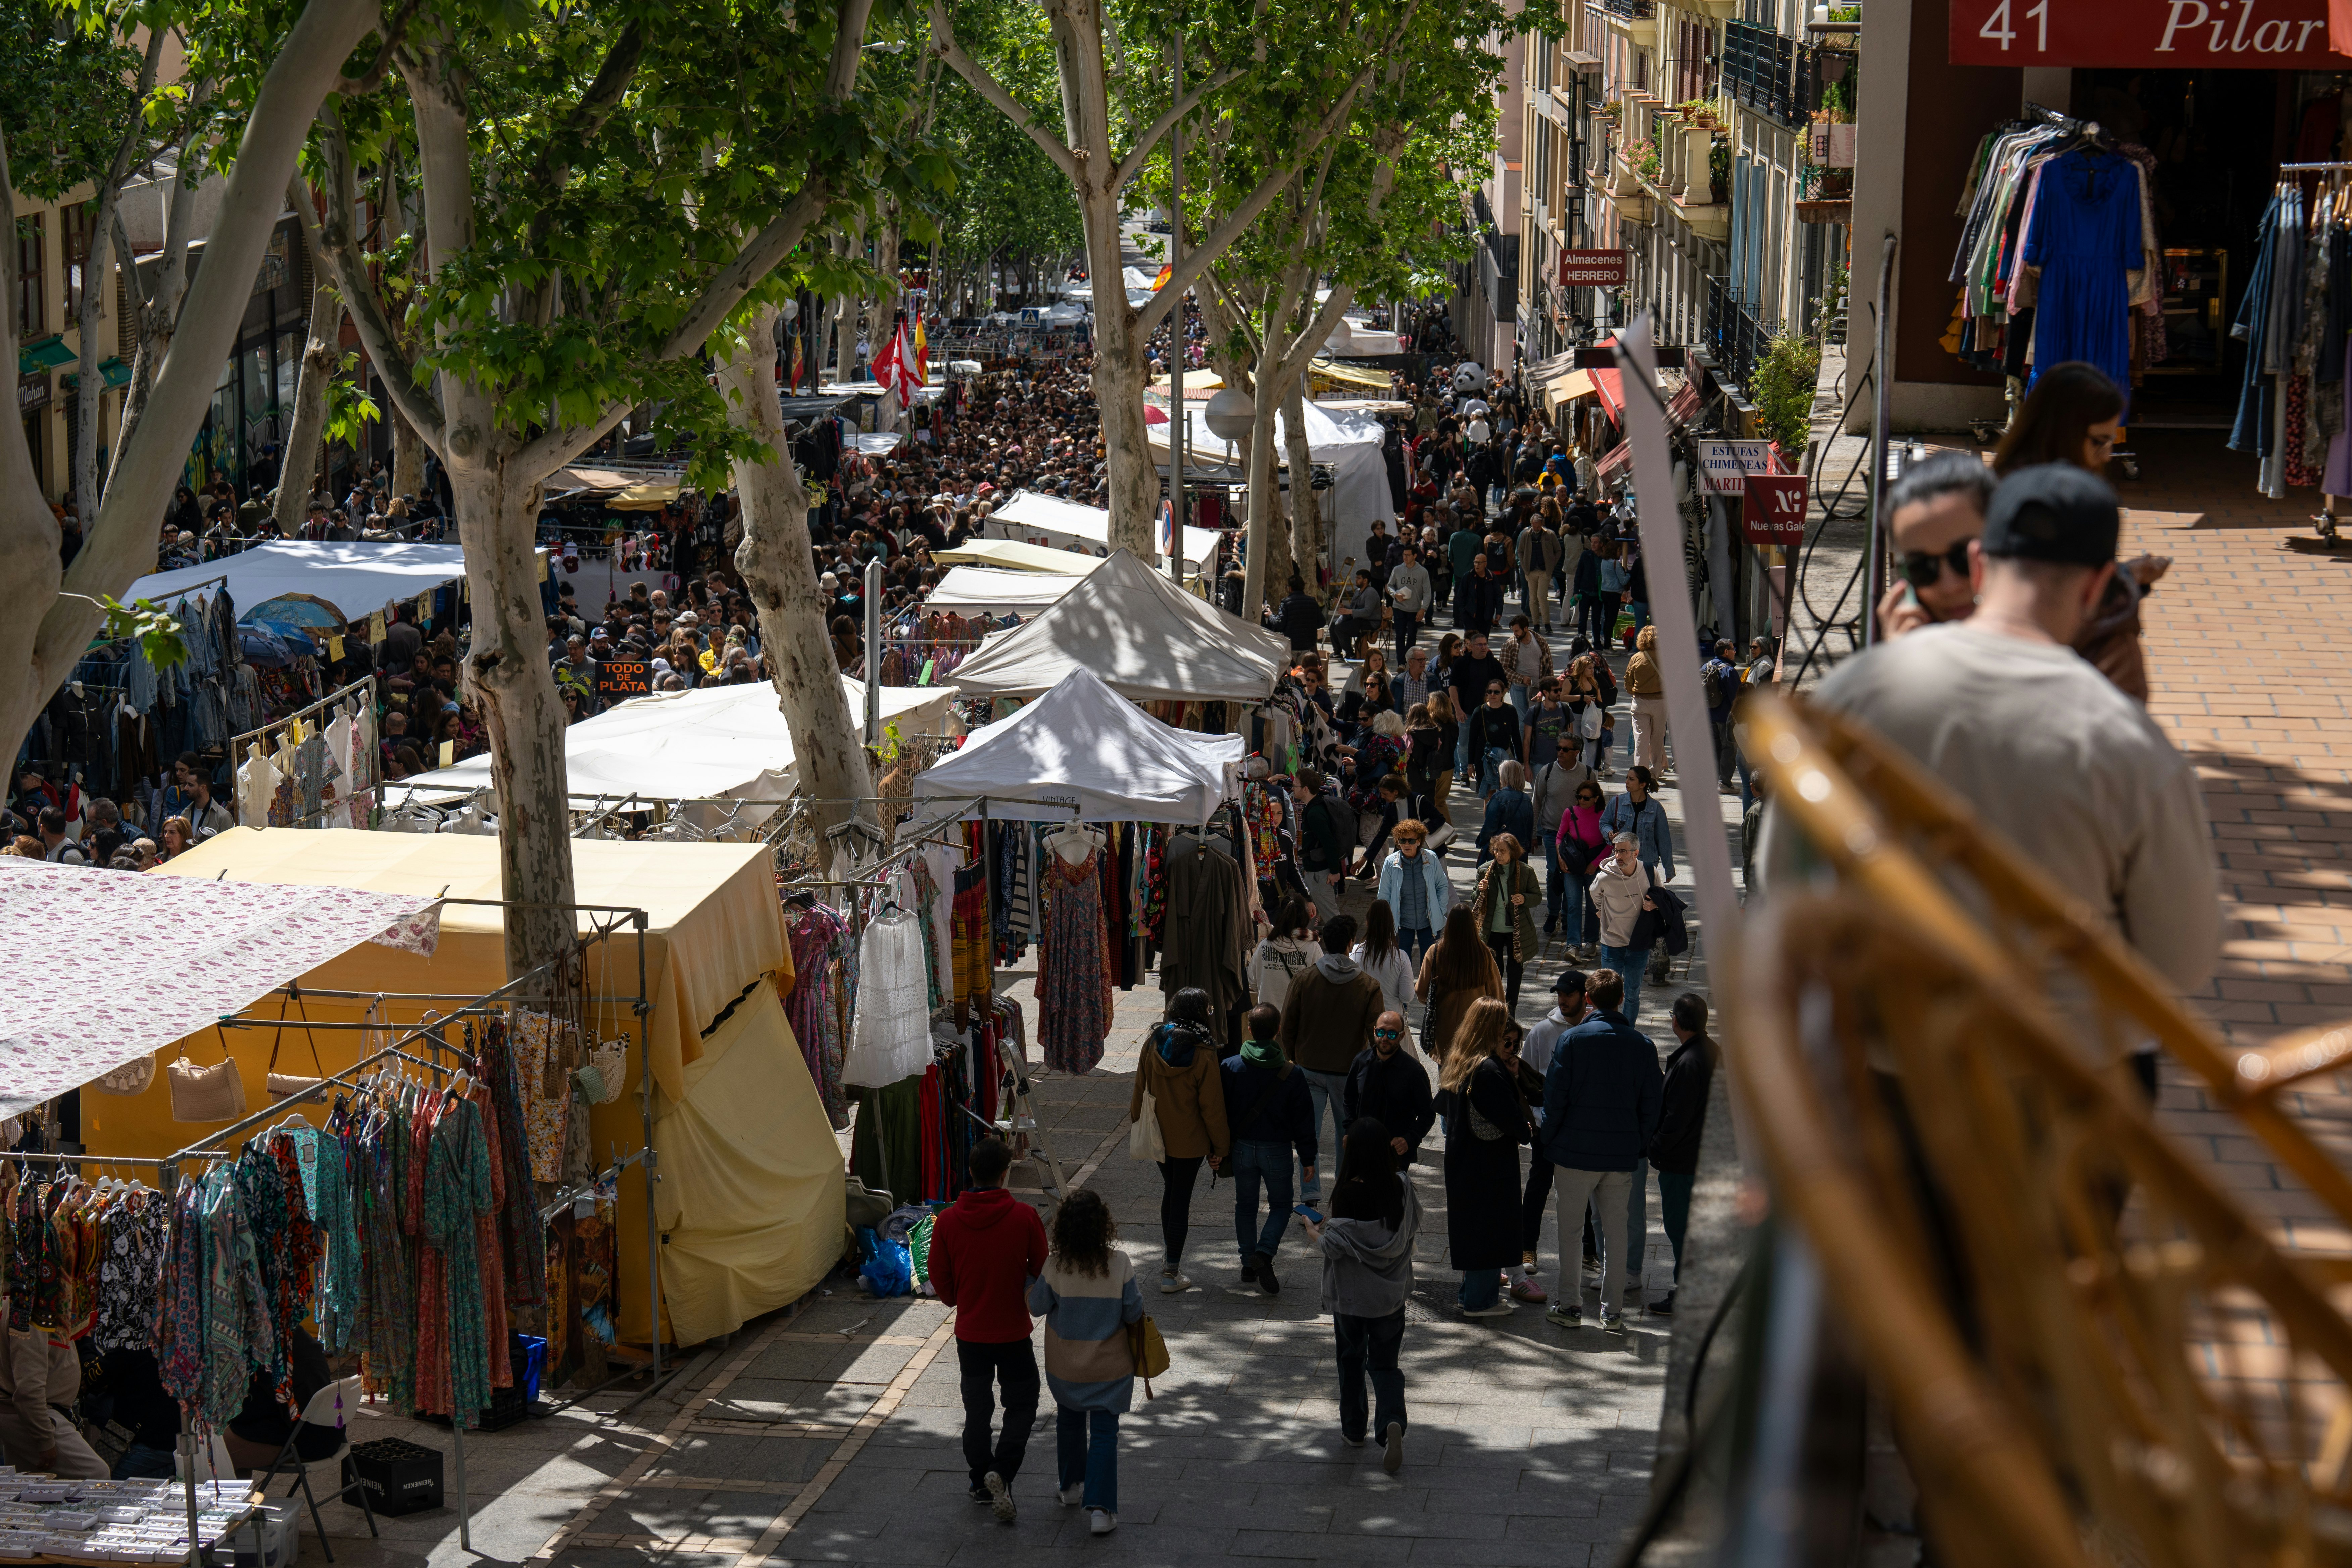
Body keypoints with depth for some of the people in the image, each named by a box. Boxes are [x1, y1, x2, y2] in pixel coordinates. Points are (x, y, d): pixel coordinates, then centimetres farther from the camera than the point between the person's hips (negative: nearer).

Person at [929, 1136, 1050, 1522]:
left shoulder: (948, 1221, -10)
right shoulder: (1024, 1217, -15)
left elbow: (939, 1278, 0)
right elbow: (1041, 1270, -5)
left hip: (969, 1330, 2)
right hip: (1013, 1331, -2)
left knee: (977, 1408, 17)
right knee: (1022, 1404, 11)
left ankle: (981, 1483, 24)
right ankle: (1002, 1470, -9)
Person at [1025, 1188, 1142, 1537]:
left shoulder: (1055, 1266, -19)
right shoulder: (1120, 1264, -19)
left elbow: (1037, 1307, -6)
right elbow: (1134, 1314, -11)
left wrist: (1030, 1280, 10)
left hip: (1065, 1366, 1)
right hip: (1109, 1365, -1)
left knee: (1069, 1422, 25)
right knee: (1104, 1433, 6)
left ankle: (1071, 1487, 40)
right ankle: (1100, 1507, -4)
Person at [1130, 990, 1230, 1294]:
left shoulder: (1153, 1043, -6)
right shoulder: (1204, 1055, -18)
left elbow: (1140, 1088, 4)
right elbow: (1212, 1105, -12)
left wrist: (1137, 1122, 19)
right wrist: (1219, 1147, -3)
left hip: (1158, 1134, 5)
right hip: (1190, 1140, -5)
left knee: (1170, 1192, 22)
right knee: (1181, 1201, 2)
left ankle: (1168, 1258, 33)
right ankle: (1171, 1274, 4)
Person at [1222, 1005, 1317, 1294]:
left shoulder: (1231, 1067, -9)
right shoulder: (1292, 1074, -11)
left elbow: (1219, 1112, -3)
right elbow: (1303, 1120, -5)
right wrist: (1308, 1159, 5)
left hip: (1242, 1147, 1)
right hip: (1277, 1150, -1)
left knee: (1245, 1206, 16)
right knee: (1281, 1205, 12)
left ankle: (1249, 1265, 19)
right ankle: (1264, 1253, -11)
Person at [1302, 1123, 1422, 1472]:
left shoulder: (1348, 1194, -20)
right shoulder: (1402, 1188, -7)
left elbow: (1334, 1247, -18)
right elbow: (1413, 1229, 8)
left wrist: (1314, 1233, 3)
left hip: (1351, 1295, -3)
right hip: (1392, 1294, 3)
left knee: (1351, 1361, 18)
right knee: (1385, 1364, 10)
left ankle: (1354, 1430, 29)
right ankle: (1392, 1422, -15)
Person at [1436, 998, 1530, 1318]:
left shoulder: (1457, 1063, 3)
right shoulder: (1490, 1071, -24)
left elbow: (1442, 1106, 15)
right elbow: (1513, 1121, -24)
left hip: (1462, 1158, 9)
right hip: (1490, 1164, -9)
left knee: (1470, 1225, 20)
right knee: (1490, 1228, 3)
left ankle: (1472, 1291, 32)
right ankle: (1480, 1300, 10)